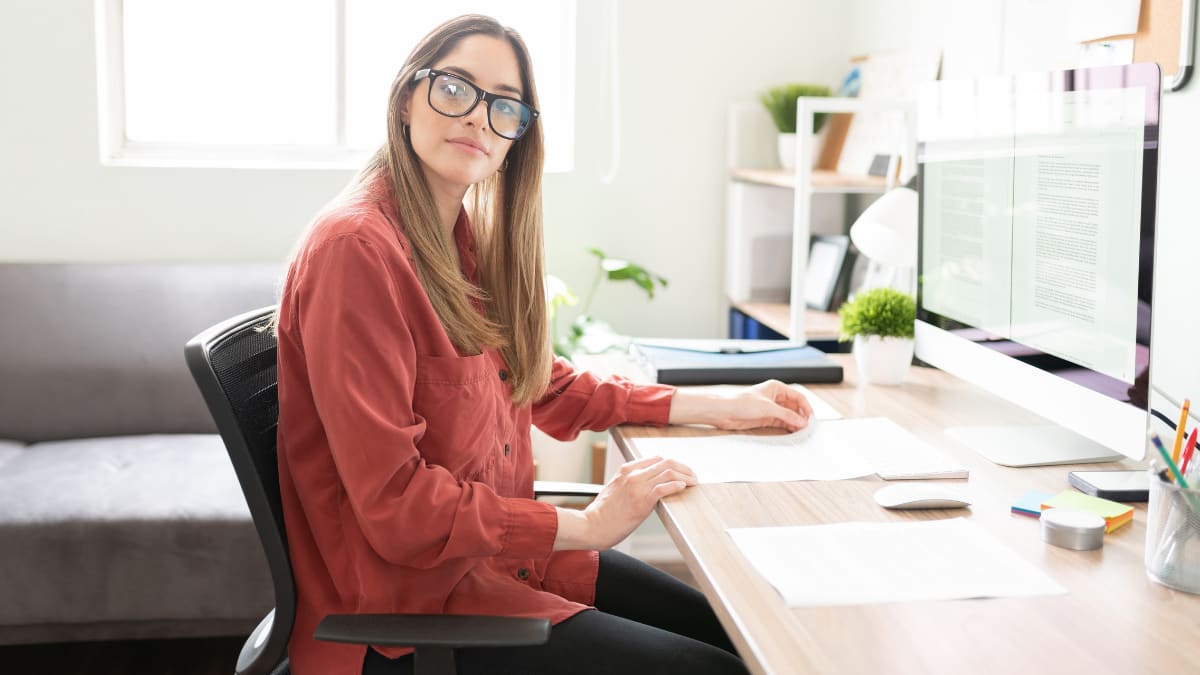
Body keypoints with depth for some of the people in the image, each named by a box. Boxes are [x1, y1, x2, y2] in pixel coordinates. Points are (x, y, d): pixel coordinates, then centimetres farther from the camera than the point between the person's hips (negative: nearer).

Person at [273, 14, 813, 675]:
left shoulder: (466, 238, 6)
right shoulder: (356, 247, -21)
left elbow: (548, 385, 17)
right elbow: (394, 504, -24)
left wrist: (716, 407, 11)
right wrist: (586, 526, -17)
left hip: (493, 548, 9)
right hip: (407, 604, -9)